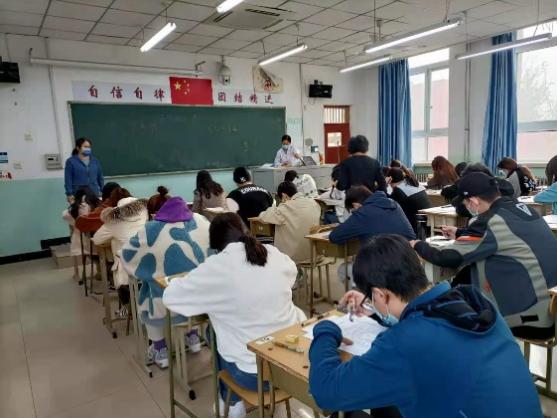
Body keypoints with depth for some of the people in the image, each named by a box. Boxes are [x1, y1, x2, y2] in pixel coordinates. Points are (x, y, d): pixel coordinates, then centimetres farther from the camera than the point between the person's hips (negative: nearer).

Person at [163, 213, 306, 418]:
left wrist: (191, 280, 15)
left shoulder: (216, 266, -14)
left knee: (215, 333, 24)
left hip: (253, 373, -3)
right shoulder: (275, 254, -1)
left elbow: (170, 297, -3)